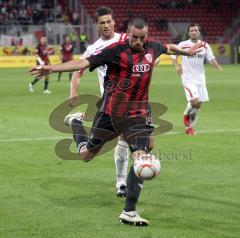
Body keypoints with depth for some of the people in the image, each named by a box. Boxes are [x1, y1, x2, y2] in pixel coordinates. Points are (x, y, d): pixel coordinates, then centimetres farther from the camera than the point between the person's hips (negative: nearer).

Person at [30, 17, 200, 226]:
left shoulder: (152, 47, 3)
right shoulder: (116, 50, -14)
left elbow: (168, 48, 28)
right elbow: (84, 63, -20)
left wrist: (186, 52, 44)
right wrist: (52, 68, -30)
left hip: (137, 114, 3)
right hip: (111, 112, -3)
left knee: (140, 158, -13)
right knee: (86, 155, 11)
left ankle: (129, 212, -6)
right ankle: (75, 122, 45)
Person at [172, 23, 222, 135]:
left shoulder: (205, 45, 3)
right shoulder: (183, 45, -5)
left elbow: (211, 59, -1)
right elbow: (174, 55, 6)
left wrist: (216, 65, -22)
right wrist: (177, 66, -12)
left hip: (200, 79, 4)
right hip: (188, 78, -4)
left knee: (198, 105, 6)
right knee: (194, 100, -20)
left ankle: (189, 127, 25)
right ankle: (186, 115, 12)